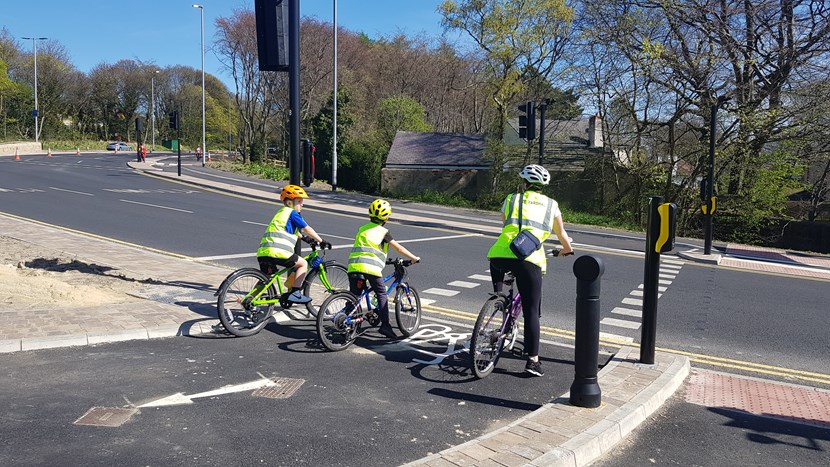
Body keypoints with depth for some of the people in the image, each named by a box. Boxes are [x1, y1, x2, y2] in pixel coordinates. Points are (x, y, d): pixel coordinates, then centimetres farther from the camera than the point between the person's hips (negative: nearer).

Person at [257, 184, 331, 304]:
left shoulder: (281, 213, 30)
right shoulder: (292, 213, 1)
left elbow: (295, 232, 43)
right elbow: (307, 229, -2)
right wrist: (321, 241, 5)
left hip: (262, 253, 9)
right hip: (277, 253, -9)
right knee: (303, 263, 5)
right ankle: (295, 293, -3)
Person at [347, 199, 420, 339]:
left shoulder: (362, 229, 22)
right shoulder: (383, 231, 6)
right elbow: (399, 248, 5)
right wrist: (414, 258, 16)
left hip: (354, 265, 5)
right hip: (371, 267, -5)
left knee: (354, 296, 14)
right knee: (381, 295, 8)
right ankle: (385, 325, 2)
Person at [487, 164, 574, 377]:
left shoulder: (511, 200, 20)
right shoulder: (551, 205, 20)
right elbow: (562, 236, 31)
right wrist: (567, 250, 53)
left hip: (501, 254, 1)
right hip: (529, 260, -1)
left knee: (497, 264, 39)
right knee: (531, 311, 6)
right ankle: (533, 360, 6)